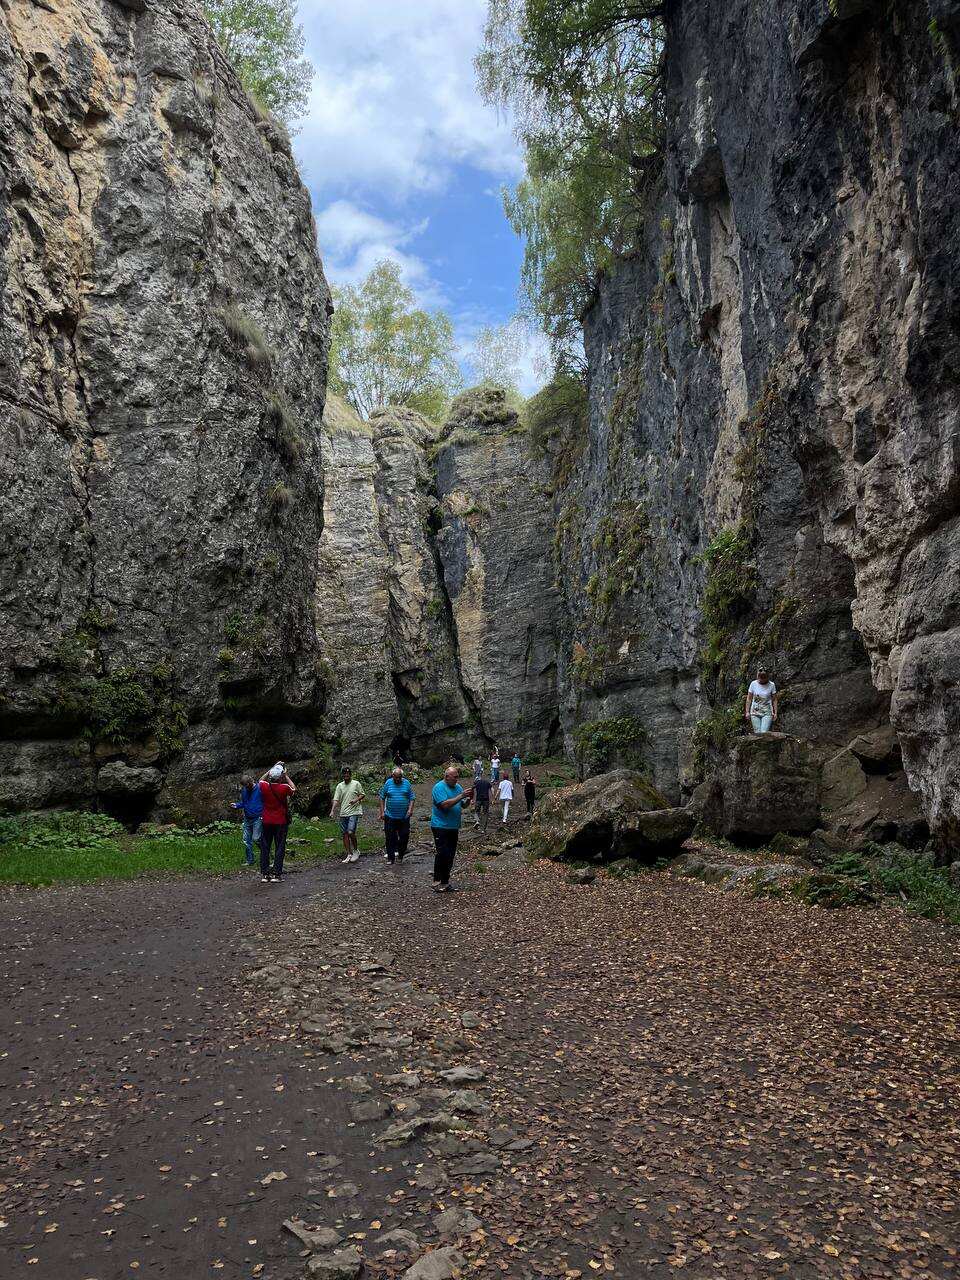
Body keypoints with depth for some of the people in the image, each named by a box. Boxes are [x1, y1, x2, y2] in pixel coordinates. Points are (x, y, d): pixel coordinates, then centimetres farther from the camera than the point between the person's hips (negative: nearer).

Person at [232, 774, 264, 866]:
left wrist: (263, 815, -18)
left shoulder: (259, 789, -11)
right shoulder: (244, 790, 7)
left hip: (258, 818, -6)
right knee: (246, 840, 7)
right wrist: (237, 805, 0)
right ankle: (250, 861, 18)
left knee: (256, 838, -15)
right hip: (247, 819, 7)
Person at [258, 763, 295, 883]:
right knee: (279, 848, 3)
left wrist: (272, 768, 17)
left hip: (266, 822, 3)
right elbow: (294, 790, 8)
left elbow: (261, 780, 18)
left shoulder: (264, 786, -7)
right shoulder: (284, 787, -15)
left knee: (264, 848, 10)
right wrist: (286, 776, 8)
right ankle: (276, 874, -1)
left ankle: (264, 874, 11)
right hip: (281, 822, -3)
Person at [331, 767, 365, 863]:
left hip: (354, 812, -4)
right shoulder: (340, 786, 9)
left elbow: (363, 795, 7)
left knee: (351, 832, -16)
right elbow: (336, 800, 5)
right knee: (345, 834, 6)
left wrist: (356, 800, -11)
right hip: (343, 813, 4)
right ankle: (349, 854, 15)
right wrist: (332, 811, -7)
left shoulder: (356, 784, 2)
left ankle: (356, 850, 6)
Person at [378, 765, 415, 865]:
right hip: (390, 816, -1)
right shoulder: (388, 783, 2)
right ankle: (390, 858, 11)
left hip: (404, 816, 1)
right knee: (390, 838, 2)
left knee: (404, 836, 3)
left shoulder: (406, 783, 3)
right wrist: (382, 812, 1)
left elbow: (411, 798, 5)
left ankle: (400, 854, 23)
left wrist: (410, 809, -8)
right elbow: (382, 798, 6)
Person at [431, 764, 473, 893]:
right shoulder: (439, 787, -12)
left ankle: (445, 881, 16)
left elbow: (464, 806, 14)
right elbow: (445, 804, -24)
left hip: (454, 828, 7)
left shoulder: (458, 787, 11)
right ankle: (437, 881, -4)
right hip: (441, 826, -7)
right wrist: (461, 796, -23)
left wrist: (469, 799, -7)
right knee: (443, 854, -12)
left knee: (450, 855, 9)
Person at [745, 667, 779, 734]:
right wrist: (747, 712, 1)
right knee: (757, 733, -3)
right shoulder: (753, 684, -2)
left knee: (764, 733, -15)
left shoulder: (771, 685, -3)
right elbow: (749, 699, 4)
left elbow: (774, 700, 5)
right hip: (755, 712, 1)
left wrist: (775, 712, 0)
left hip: (767, 713, -1)